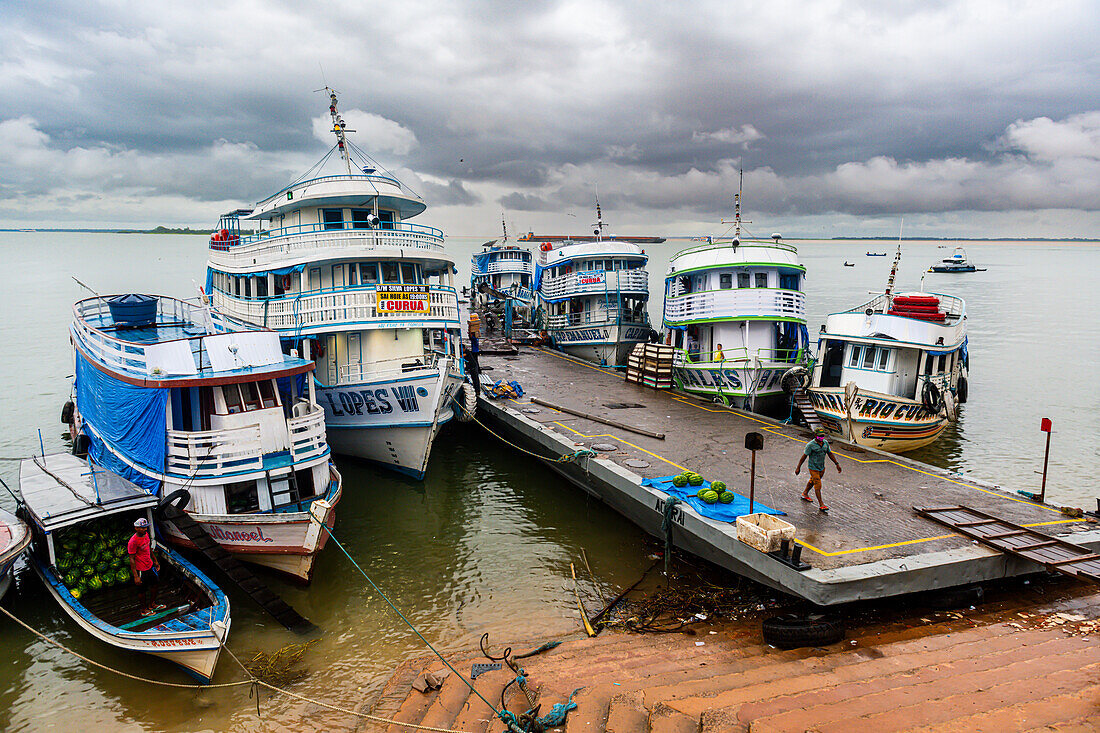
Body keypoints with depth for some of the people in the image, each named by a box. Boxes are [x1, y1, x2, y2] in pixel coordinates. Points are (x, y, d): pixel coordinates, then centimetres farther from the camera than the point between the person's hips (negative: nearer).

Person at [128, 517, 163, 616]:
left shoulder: (146, 534, -2)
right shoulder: (133, 542, -26)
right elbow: (132, 560, -21)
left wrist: (155, 560, 22)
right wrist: (136, 576, -20)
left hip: (150, 565, 8)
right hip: (141, 570, -8)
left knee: (155, 584, 19)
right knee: (143, 590, 8)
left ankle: (152, 604, 38)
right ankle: (144, 610, 27)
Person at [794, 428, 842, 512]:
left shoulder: (825, 443, 0)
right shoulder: (810, 445, -19)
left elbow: (830, 454, 9)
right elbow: (804, 456, -14)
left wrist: (837, 464, 8)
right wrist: (798, 467, -13)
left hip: (822, 468, 7)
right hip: (813, 468, -7)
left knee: (812, 481, 24)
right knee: (818, 486, -7)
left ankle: (805, 494, 45)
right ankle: (821, 504, -4)